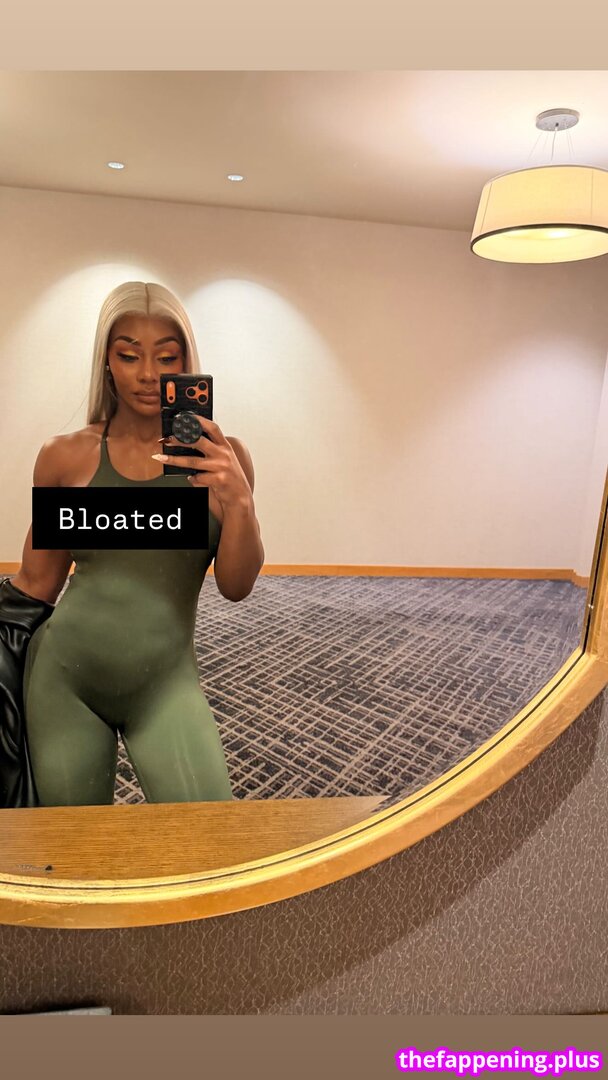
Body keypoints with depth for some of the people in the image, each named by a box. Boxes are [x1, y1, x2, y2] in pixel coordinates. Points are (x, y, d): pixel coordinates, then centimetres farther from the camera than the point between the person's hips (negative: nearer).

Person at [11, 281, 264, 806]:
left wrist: (239, 501, -22)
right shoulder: (66, 457, -4)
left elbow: (236, 585, -7)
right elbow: (36, 582, 6)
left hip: (165, 684, -1)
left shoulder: (217, 456, -5)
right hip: (63, 676, 1)